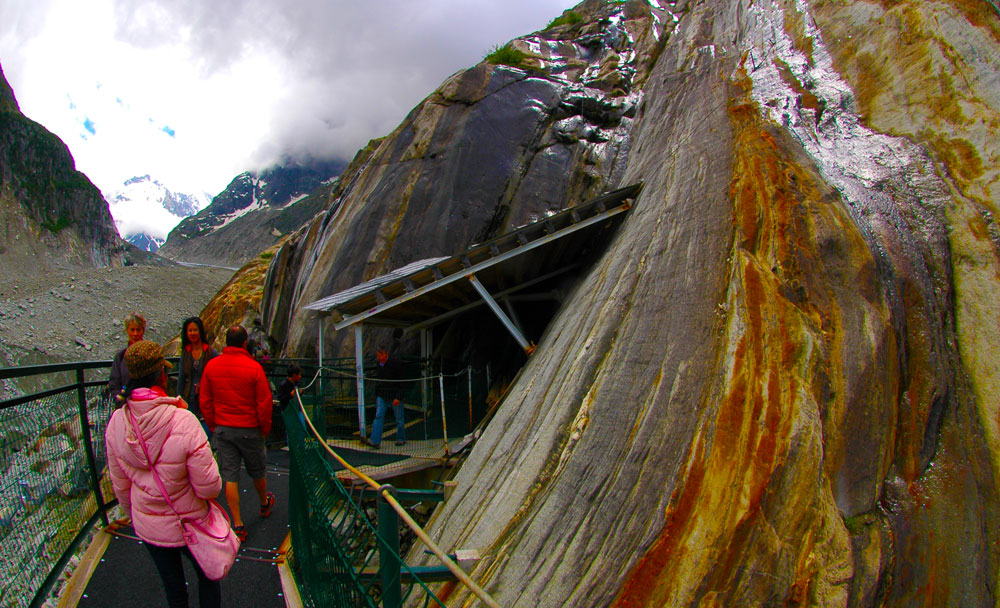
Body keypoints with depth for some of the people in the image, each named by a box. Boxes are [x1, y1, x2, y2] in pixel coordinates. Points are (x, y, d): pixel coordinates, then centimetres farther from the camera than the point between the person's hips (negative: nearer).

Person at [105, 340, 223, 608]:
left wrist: (135, 516, 18)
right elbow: (209, 487, -25)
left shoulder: (116, 422, -14)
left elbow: (120, 485, 0)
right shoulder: (183, 421, -30)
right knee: (208, 578, 22)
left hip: (148, 527, 4)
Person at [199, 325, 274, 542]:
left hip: (222, 429, 3)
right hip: (249, 429, -2)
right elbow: (264, 403, -11)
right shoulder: (254, 367, -15)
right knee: (257, 471, 19)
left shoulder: (211, 366, -4)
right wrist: (264, 429, 4)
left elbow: (205, 401, 4)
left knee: (230, 477, 7)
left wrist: (213, 426, 15)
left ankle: (237, 525, 10)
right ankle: (264, 504, 43)